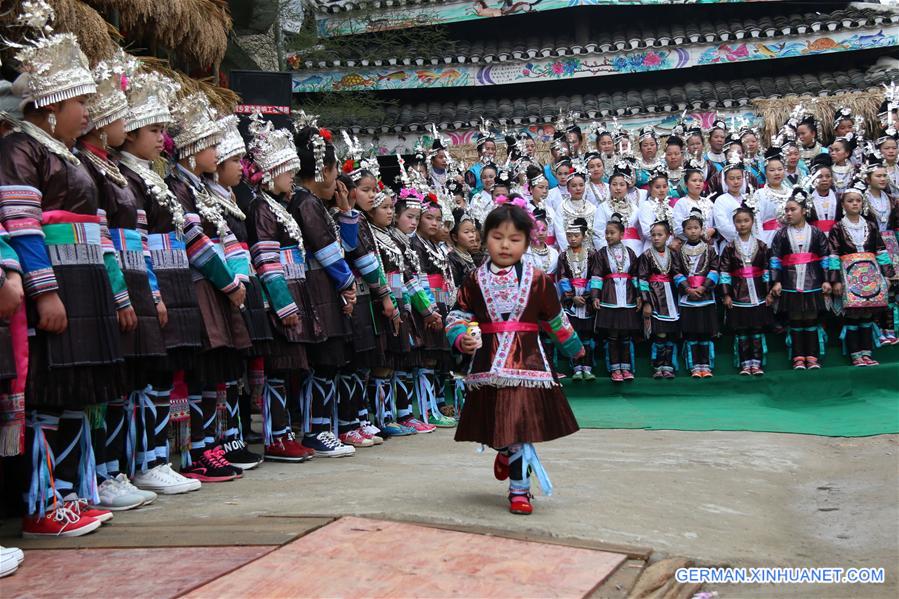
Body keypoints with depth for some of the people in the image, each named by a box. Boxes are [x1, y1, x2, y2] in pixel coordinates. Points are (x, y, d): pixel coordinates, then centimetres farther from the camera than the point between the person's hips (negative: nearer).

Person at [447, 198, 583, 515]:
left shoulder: (538, 280, 0)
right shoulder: (474, 282, 2)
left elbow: (556, 319, 13)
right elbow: (457, 317, 3)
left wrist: (573, 347, 24)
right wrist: (461, 339, -18)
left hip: (527, 361, -2)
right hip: (488, 365, 2)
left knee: (520, 426, -6)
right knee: (494, 423, 11)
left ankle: (519, 489, 8)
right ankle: (505, 451, 46)